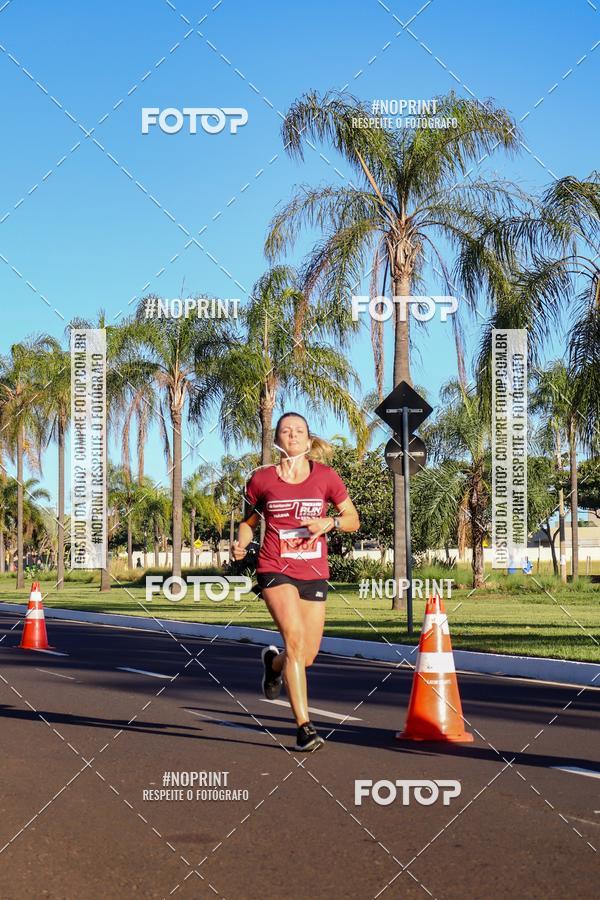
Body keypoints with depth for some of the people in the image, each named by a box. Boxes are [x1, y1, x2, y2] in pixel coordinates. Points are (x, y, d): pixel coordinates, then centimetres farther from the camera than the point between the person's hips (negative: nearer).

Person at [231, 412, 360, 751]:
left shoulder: (325, 476, 2)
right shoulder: (262, 479, 0)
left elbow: (353, 520, 7)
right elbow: (249, 521, 14)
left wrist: (330, 522, -13)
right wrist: (242, 543, -6)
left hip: (314, 574, 3)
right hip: (276, 569, -3)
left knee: (307, 657, 6)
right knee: (295, 637, -22)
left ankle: (274, 662, 45)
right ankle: (305, 727, -19)